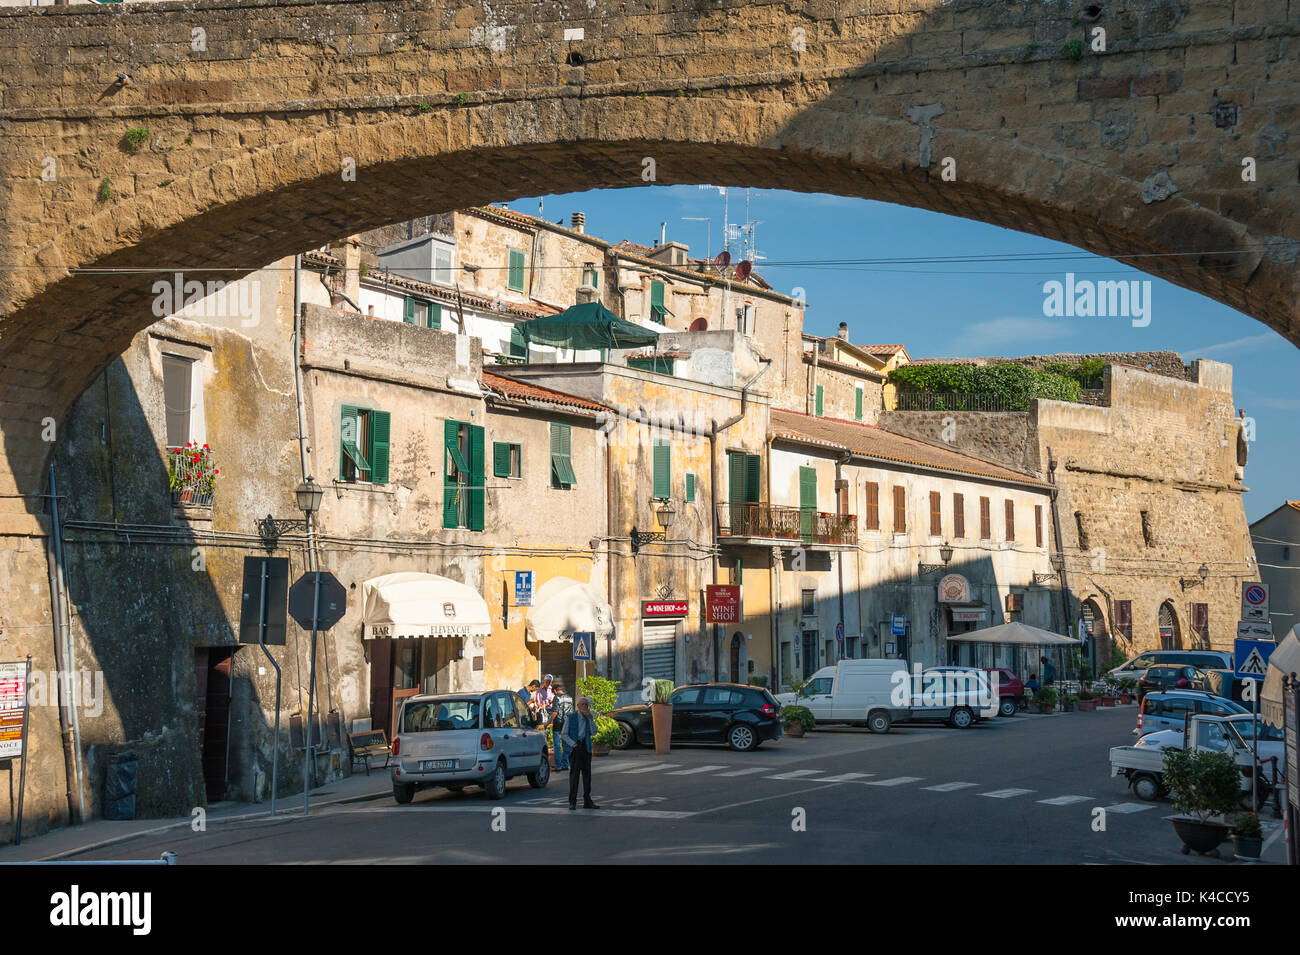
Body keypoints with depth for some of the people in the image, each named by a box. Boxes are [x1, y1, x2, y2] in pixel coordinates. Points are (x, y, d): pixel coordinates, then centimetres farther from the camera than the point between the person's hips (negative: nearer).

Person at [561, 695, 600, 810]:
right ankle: (572, 802, -4)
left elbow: (593, 732, -2)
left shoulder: (589, 717, 10)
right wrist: (573, 744, -12)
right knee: (574, 774, -7)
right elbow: (564, 734, -2)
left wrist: (590, 718, -10)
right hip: (575, 749, -4)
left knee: (587, 774, 6)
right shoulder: (571, 717, -2)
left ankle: (587, 801, 11)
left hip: (586, 748, 5)